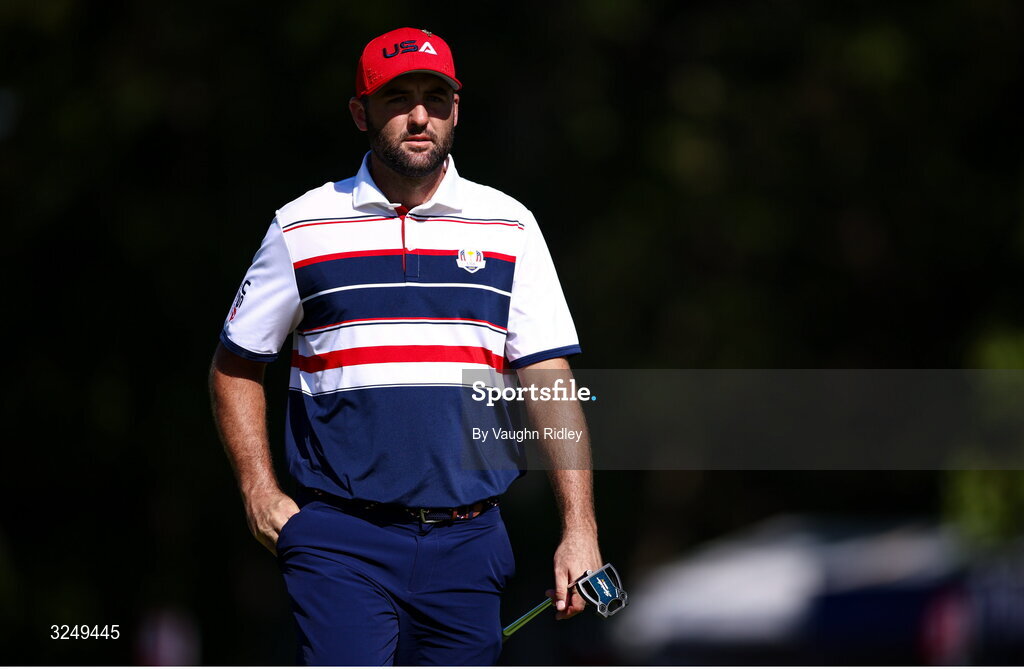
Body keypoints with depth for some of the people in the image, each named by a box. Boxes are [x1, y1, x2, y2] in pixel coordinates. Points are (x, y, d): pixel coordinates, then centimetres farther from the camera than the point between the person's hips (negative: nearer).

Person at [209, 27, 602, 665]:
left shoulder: (510, 226, 7)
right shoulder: (302, 227, 5)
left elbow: (551, 383, 2)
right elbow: (235, 367, 14)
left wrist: (578, 527, -6)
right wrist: (261, 494, 2)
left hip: (467, 540, 2)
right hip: (341, 540, -2)